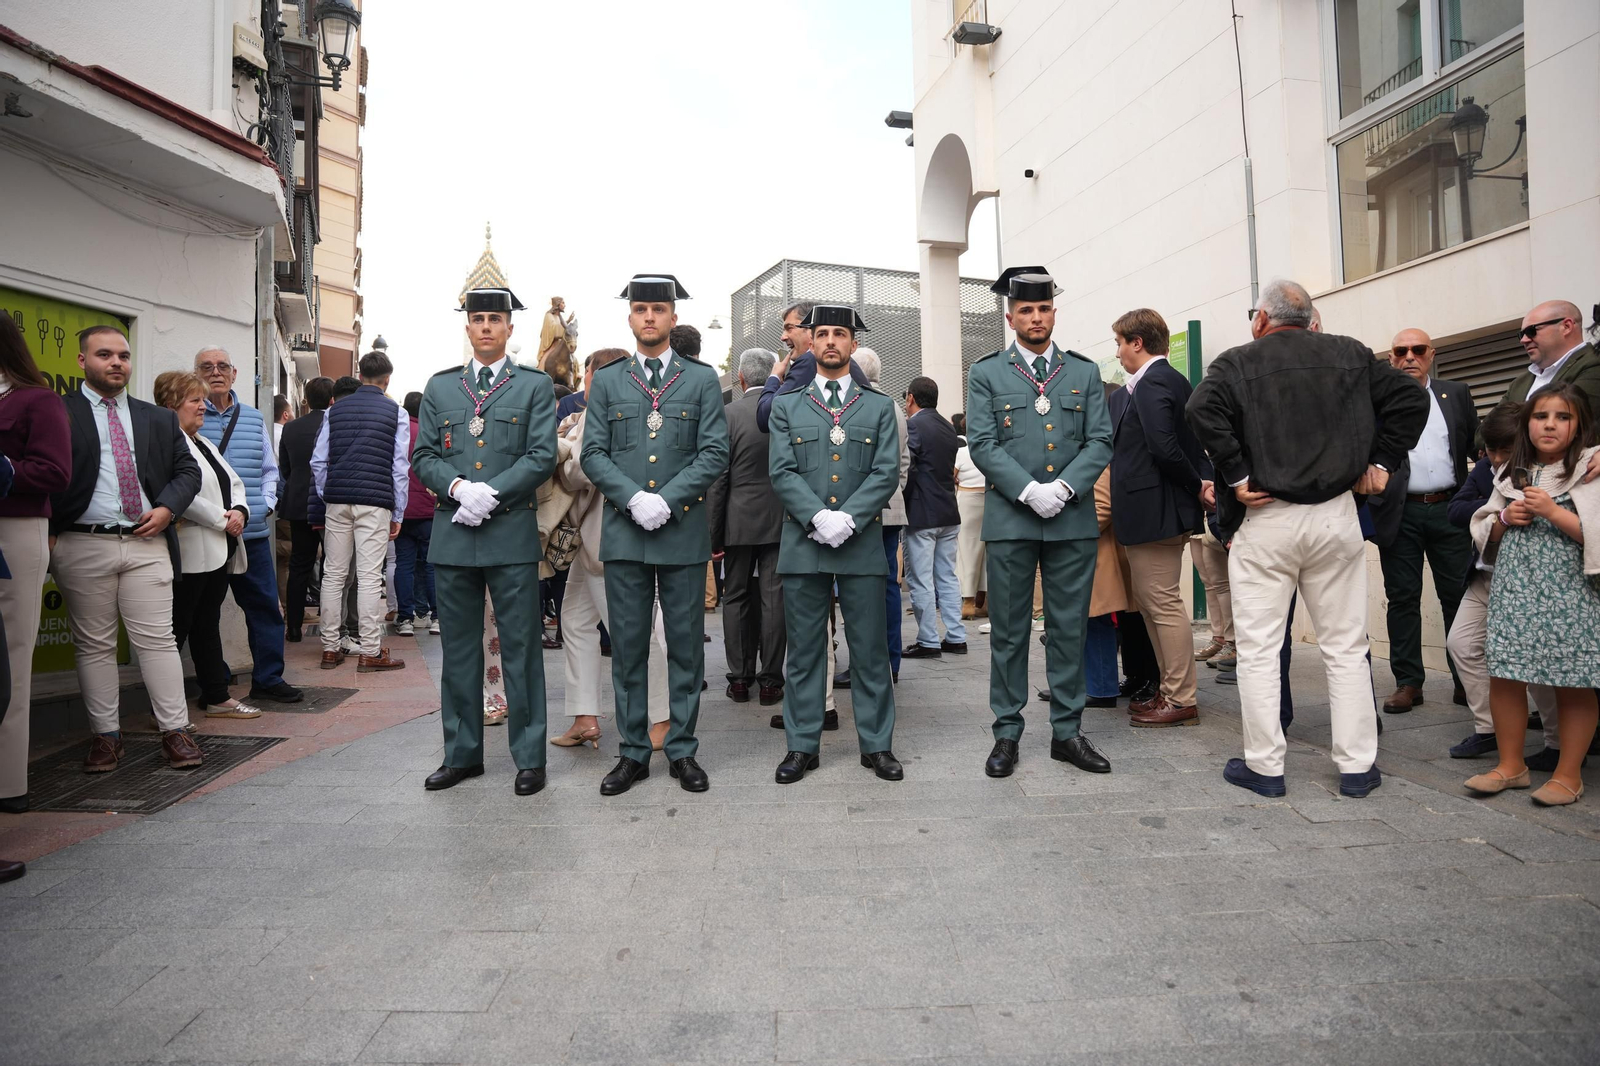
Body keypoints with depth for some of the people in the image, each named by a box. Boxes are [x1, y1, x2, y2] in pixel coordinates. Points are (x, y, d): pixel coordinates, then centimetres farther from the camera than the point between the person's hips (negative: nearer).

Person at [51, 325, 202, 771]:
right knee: (94, 645, 6)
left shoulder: (159, 418, 15)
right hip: (82, 546, -2)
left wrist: (167, 507, -3)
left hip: (147, 543, 2)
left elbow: (187, 469, 15)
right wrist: (49, 533, -9)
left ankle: (175, 732, 5)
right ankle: (105, 736, 14)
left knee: (158, 639, 1)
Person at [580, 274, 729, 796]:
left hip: (684, 532, -1)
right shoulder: (607, 382, 11)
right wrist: (633, 498, -12)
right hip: (623, 532, 1)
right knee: (628, 646, 5)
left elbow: (714, 452, -2)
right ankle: (633, 752, 17)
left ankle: (682, 750, 17)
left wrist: (668, 499, -13)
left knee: (686, 645, 5)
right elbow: (593, 454, 4)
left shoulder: (702, 379, 7)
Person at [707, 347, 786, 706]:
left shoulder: (727, 414, -7)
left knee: (736, 598, 11)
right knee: (773, 599, 5)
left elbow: (717, 478, -7)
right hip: (781, 519, 1)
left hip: (739, 521, -1)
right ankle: (770, 680, 10)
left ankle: (740, 678, 17)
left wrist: (713, 533, -2)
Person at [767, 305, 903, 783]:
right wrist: (818, 517, -14)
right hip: (802, 542, 0)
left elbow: (886, 472, 1)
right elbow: (782, 472, 1)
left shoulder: (879, 406, 12)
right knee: (804, 648, 5)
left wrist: (848, 518, -13)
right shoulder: (787, 406, 12)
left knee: (869, 647, 4)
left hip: (861, 542, 0)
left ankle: (876, 744, 16)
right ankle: (802, 744, 16)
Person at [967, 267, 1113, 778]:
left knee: (1069, 630, 7)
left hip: (1074, 521, 2)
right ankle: (1007, 733, 15)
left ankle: (1067, 731, 19)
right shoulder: (986, 374, 6)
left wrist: (1063, 487, -11)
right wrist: (1029, 490, -15)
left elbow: (1100, 441, 5)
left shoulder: (1085, 372, 13)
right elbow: (982, 444, -3)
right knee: (1009, 632, 4)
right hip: (1009, 520, -2)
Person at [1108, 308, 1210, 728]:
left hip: (1154, 510, -10)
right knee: (1151, 602, 16)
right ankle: (1171, 690, 25)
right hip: (1154, 509, 10)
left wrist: (1196, 486, -13)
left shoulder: (1151, 383, -15)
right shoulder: (1173, 380, 16)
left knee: (1164, 604, -2)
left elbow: (1164, 447, -24)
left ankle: (1181, 700, 8)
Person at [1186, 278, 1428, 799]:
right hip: (1335, 517, 3)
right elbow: (1410, 398, 7)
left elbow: (1202, 409, -20)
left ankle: (1264, 766, 11)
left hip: (1264, 519, -3)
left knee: (1258, 648, 5)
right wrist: (1380, 462, 8)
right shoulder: (1351, 354, 10)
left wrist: (1236, 476, -13)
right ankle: (1357, 766, 18)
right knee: (1346, 646, 12)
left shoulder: (1237, 362, -2)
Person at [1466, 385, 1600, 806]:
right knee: (1503, 676, 3)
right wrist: (1505, 518, 0)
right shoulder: (1512, 474, 14)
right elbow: (1484, 531, 18)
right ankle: (1511, 765, 17)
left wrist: (1552, 511, -15)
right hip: (1514, 586, 4)